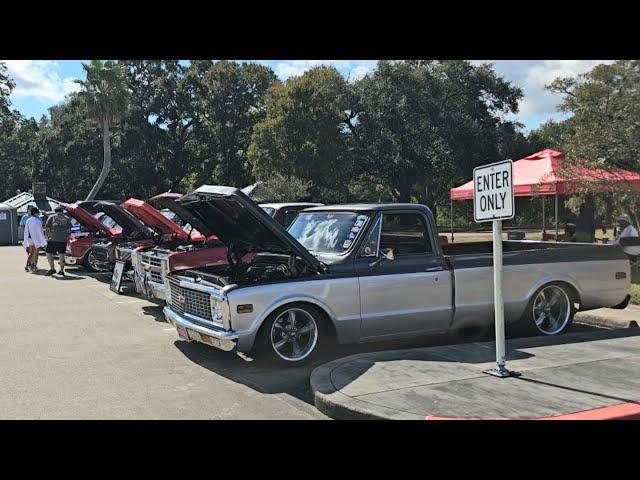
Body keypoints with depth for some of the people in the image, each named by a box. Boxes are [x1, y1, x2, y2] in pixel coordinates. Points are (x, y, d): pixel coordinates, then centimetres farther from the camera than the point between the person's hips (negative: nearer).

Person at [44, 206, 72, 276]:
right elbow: (69, 230, 9)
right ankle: (62, 271, 9)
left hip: (53, 239, -3)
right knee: (61, 254, 8)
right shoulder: (66, 218, 12)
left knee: (49, 253, 5)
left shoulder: (51, 217, 6)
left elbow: (46, 228, 2)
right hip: (63, 240, 3)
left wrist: (47, 237, 11)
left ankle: (52, 269, -5)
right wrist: (68, 238, 16)